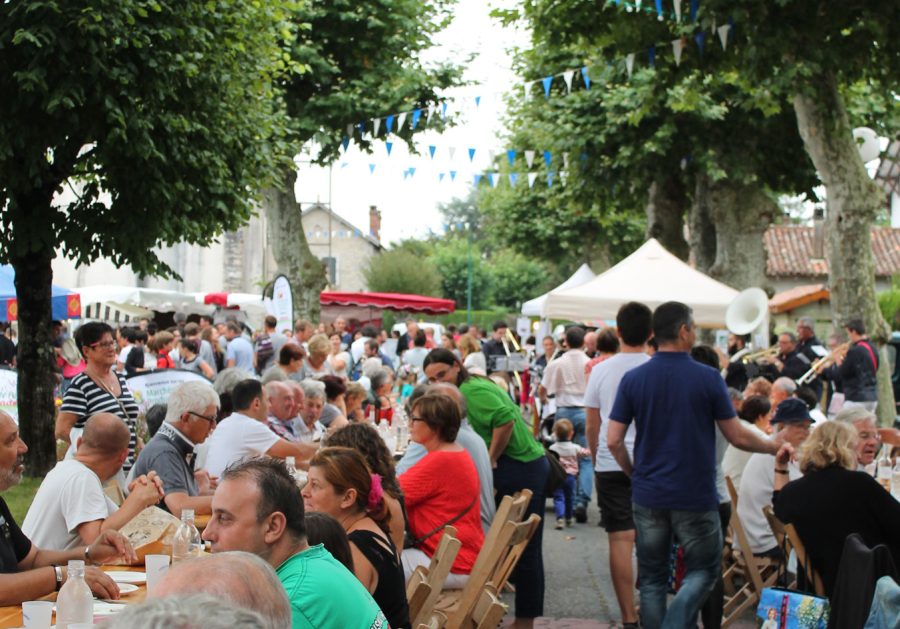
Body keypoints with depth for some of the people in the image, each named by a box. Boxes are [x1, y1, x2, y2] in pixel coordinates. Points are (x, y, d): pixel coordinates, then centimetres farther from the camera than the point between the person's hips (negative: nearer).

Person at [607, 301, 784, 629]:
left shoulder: (633, 379, -2)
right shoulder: (708, 378, -9)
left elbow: (614, 441, -2)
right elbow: (737, 436, -3)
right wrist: (772, 446, 15)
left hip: (648, 496, 3)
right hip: (695, 497, -3)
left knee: (652, 580, 12)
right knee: (703, 571, 11)